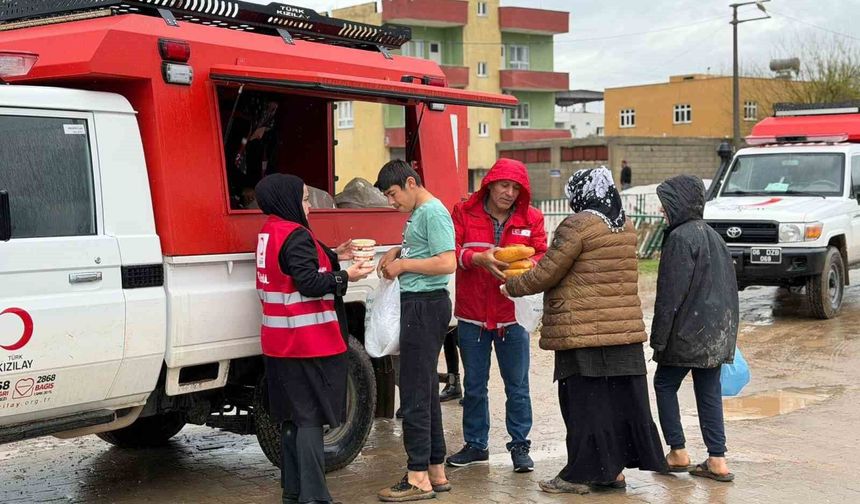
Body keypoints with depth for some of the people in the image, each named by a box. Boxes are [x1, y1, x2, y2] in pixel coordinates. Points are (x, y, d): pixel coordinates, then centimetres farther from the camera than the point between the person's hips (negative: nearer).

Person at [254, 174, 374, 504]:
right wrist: (346, 276, -13)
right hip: (308, 343, -9)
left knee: (293, 416, 14)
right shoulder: (295, 235, -16)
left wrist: (333, 257, 12)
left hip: (281, 343, 9)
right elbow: (309, 284, -22)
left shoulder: (270, 232, 12)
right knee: (311, 418, -6)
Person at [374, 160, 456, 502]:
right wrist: (397, 253, 12)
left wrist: (403, 265, -14)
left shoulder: (433, 213, -14)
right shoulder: (417, 213, 17)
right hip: (416, 305, 11)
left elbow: (447, 263, -22)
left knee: (414, 393, -8)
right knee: (426, 390, 13)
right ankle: (436, 471, 21)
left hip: (426, 306, -11)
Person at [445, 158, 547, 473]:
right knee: (474, 386, 11)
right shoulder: (464, 213, -1)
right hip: (472, 315, 0)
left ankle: (520, 446, 17)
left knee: (517, 386, 5)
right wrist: (479, 259, -25)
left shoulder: (531, 219, 2)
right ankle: (475, 445, 24)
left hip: (512, 316, 0)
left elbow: (543, 257, -1)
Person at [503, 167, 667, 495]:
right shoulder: (625, 226, 12)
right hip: (625, 330, 7)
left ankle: (582, 474, 6)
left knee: (585, 402, 0)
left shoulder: (578, 225, -12)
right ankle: (615, 469, 19)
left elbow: (547, 273, -10)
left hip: (584, 332, -7)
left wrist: (512, 286, 7)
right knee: (621, 400, 11)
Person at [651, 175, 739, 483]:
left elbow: (671, 292, -17)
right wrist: (726, 328, 22)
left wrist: (659, 335, -12)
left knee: (665, 385, 8)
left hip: (688, 331, -8)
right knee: (709, 391, 9)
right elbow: (728, 284, 17)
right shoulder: (712, 235, 12)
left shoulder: (680, 238, -15)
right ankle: (717, 459, 8)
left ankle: (678, 452, 9)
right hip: (717, 331, 8)